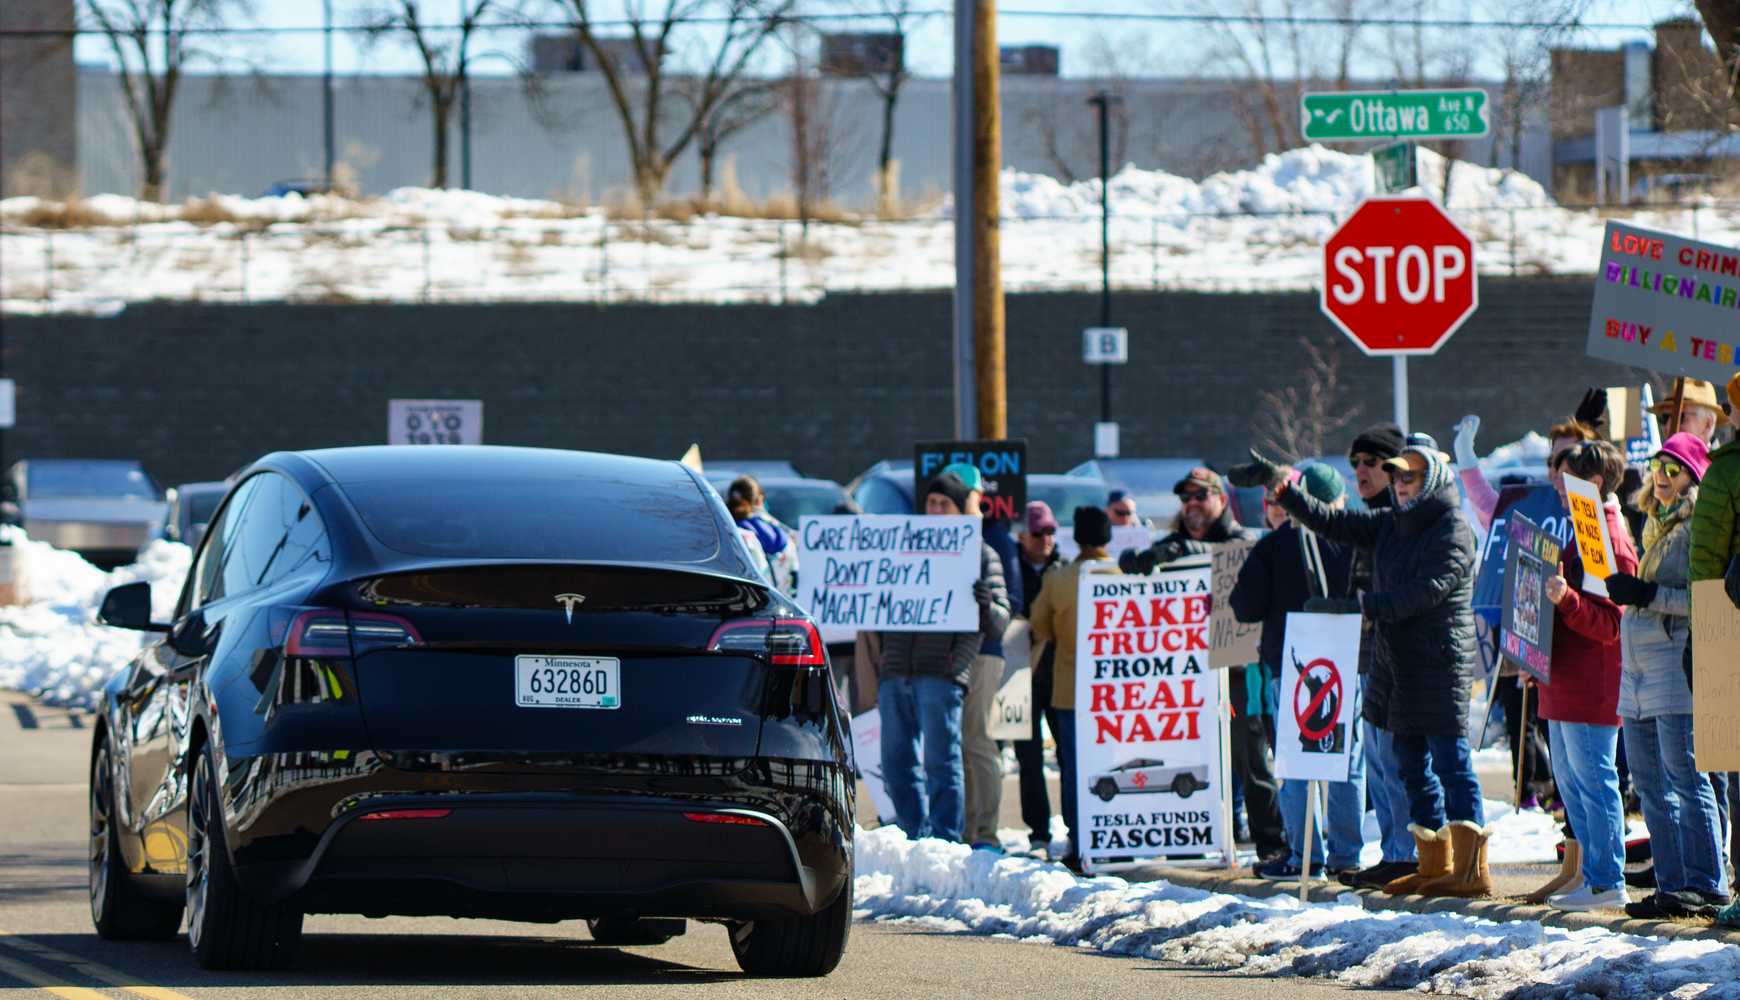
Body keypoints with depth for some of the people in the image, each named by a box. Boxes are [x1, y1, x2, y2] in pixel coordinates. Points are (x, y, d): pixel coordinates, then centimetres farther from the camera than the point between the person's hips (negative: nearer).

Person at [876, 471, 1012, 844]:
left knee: (941, 762, -8)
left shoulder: (980, 555, 9)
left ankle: (946, 839, -5)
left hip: (942, 673, -5)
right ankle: (915, 839, 13)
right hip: (896, 673, 5)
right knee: (897, 763, 5)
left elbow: (1000, 621, 1)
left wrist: (986, 606, -20)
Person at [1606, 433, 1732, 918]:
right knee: (1650, 785, 8)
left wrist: (1649, 595, -21)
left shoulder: (1699, 528, -7)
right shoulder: (1656, 524, 20)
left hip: (1676, 664, -9)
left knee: (1684, 779, -9)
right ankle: (1672, 884, 11)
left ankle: (1705, 887, -8)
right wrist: (1625, 590, 12)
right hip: (1637, 669, 9)